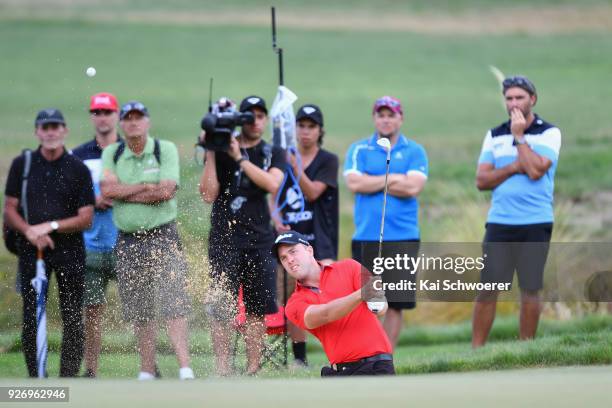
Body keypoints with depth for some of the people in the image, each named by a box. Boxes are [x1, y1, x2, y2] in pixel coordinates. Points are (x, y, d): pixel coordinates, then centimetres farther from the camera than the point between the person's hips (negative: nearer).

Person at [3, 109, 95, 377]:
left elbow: (86, 218, -1)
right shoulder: (22, 164, 6)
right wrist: (29, 231, -13)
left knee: (72, 319, -3)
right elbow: (9, 209, 6)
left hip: (69, 247, -1)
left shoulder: (78, 169, 2)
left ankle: (69, 377, 1)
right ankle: (34, 378, 5)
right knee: (31, 317, 0)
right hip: (32, 249, 1)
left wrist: (50, 226, -14)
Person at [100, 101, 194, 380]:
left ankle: (185, 368, -17)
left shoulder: (166, 150, -1)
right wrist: (148, 187, -12)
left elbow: (166, 191, -14)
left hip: (163, 234, -3)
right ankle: (147, 372, 14)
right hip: (127, 239, 3)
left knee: (173, 304, -12)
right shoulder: (112, 153, 8)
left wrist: (122, 193, -9)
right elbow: (107, 190, -8)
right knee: (139, 311, 7)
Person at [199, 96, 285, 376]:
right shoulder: (220, 151, 6)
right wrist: (211, 153, -9)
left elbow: (272, 184, -10)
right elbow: (208, 194, -4)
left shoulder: (273, 154, 10)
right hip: (224, 238, -2)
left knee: (257, 307, 2)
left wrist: (240, 158, -13)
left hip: (259, 239, 2)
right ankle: (222, 370, -5)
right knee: (221, 307, -6)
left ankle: (253, 369, 8)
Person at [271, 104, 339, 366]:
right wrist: (277, 221, -5)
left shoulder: (328, 161, 1)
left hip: (319, 239, -4)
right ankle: (299, 357, 13)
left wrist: (296, 168, -24)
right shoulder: (283, 159, 12)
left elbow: (313, 192, -12)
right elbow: (274, 198, 14)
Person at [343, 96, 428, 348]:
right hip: (366, 238, 0)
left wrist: (372, 183, -4)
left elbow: (413, 187, -9)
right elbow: (354, 183, -7)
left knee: (395, 304, 0)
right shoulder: (359, 150, 9)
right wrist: (392, 179, -5)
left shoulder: (414, 151, 7)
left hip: (403, 238, 0)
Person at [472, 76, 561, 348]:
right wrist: (513, 168, -10)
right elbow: (482, 180, 3)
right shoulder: (495, 136, 11)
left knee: (530, 290, 2)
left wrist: (519, 135, -9)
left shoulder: (548, 134, 0)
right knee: (487, 289, -2)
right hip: (499, 223, 3)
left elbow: (535, 170, -16)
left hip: (536, 223, -3)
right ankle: (476, 351, 0)